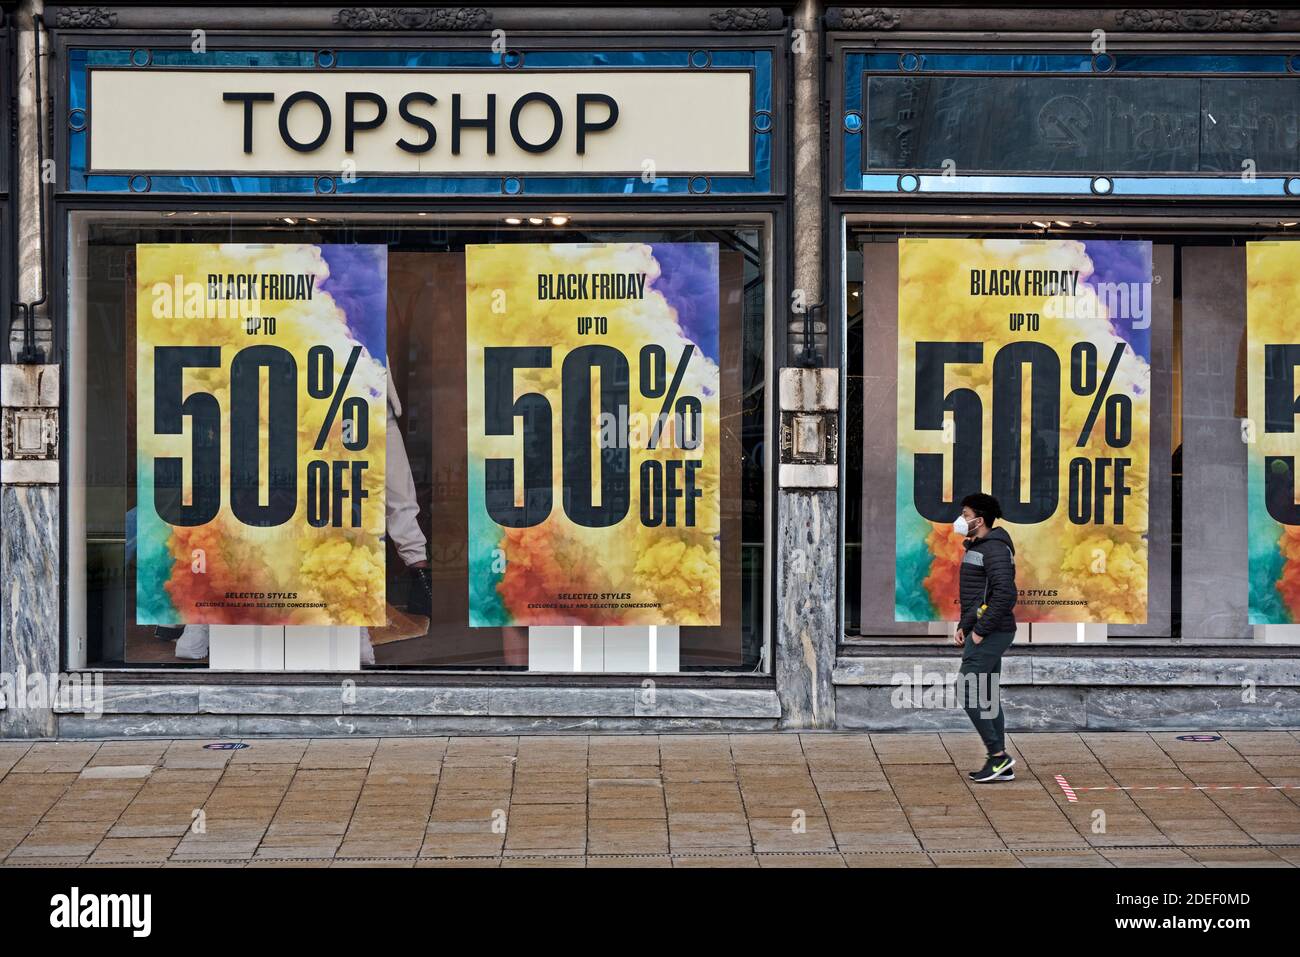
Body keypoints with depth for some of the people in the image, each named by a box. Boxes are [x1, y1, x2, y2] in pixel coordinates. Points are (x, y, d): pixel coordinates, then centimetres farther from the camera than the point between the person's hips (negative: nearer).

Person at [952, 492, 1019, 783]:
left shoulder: (995, 548, -15)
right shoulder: (976, 547, 17)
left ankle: (998, 755, -5)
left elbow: (1005, 594, -24)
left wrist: (980, 631, -21)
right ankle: (1002, 766, 14)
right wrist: (963, 627, 15)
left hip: (991, 633, -11)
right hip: (983, 633, 11)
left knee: (969, 694, -10)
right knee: (987, 697, 11)